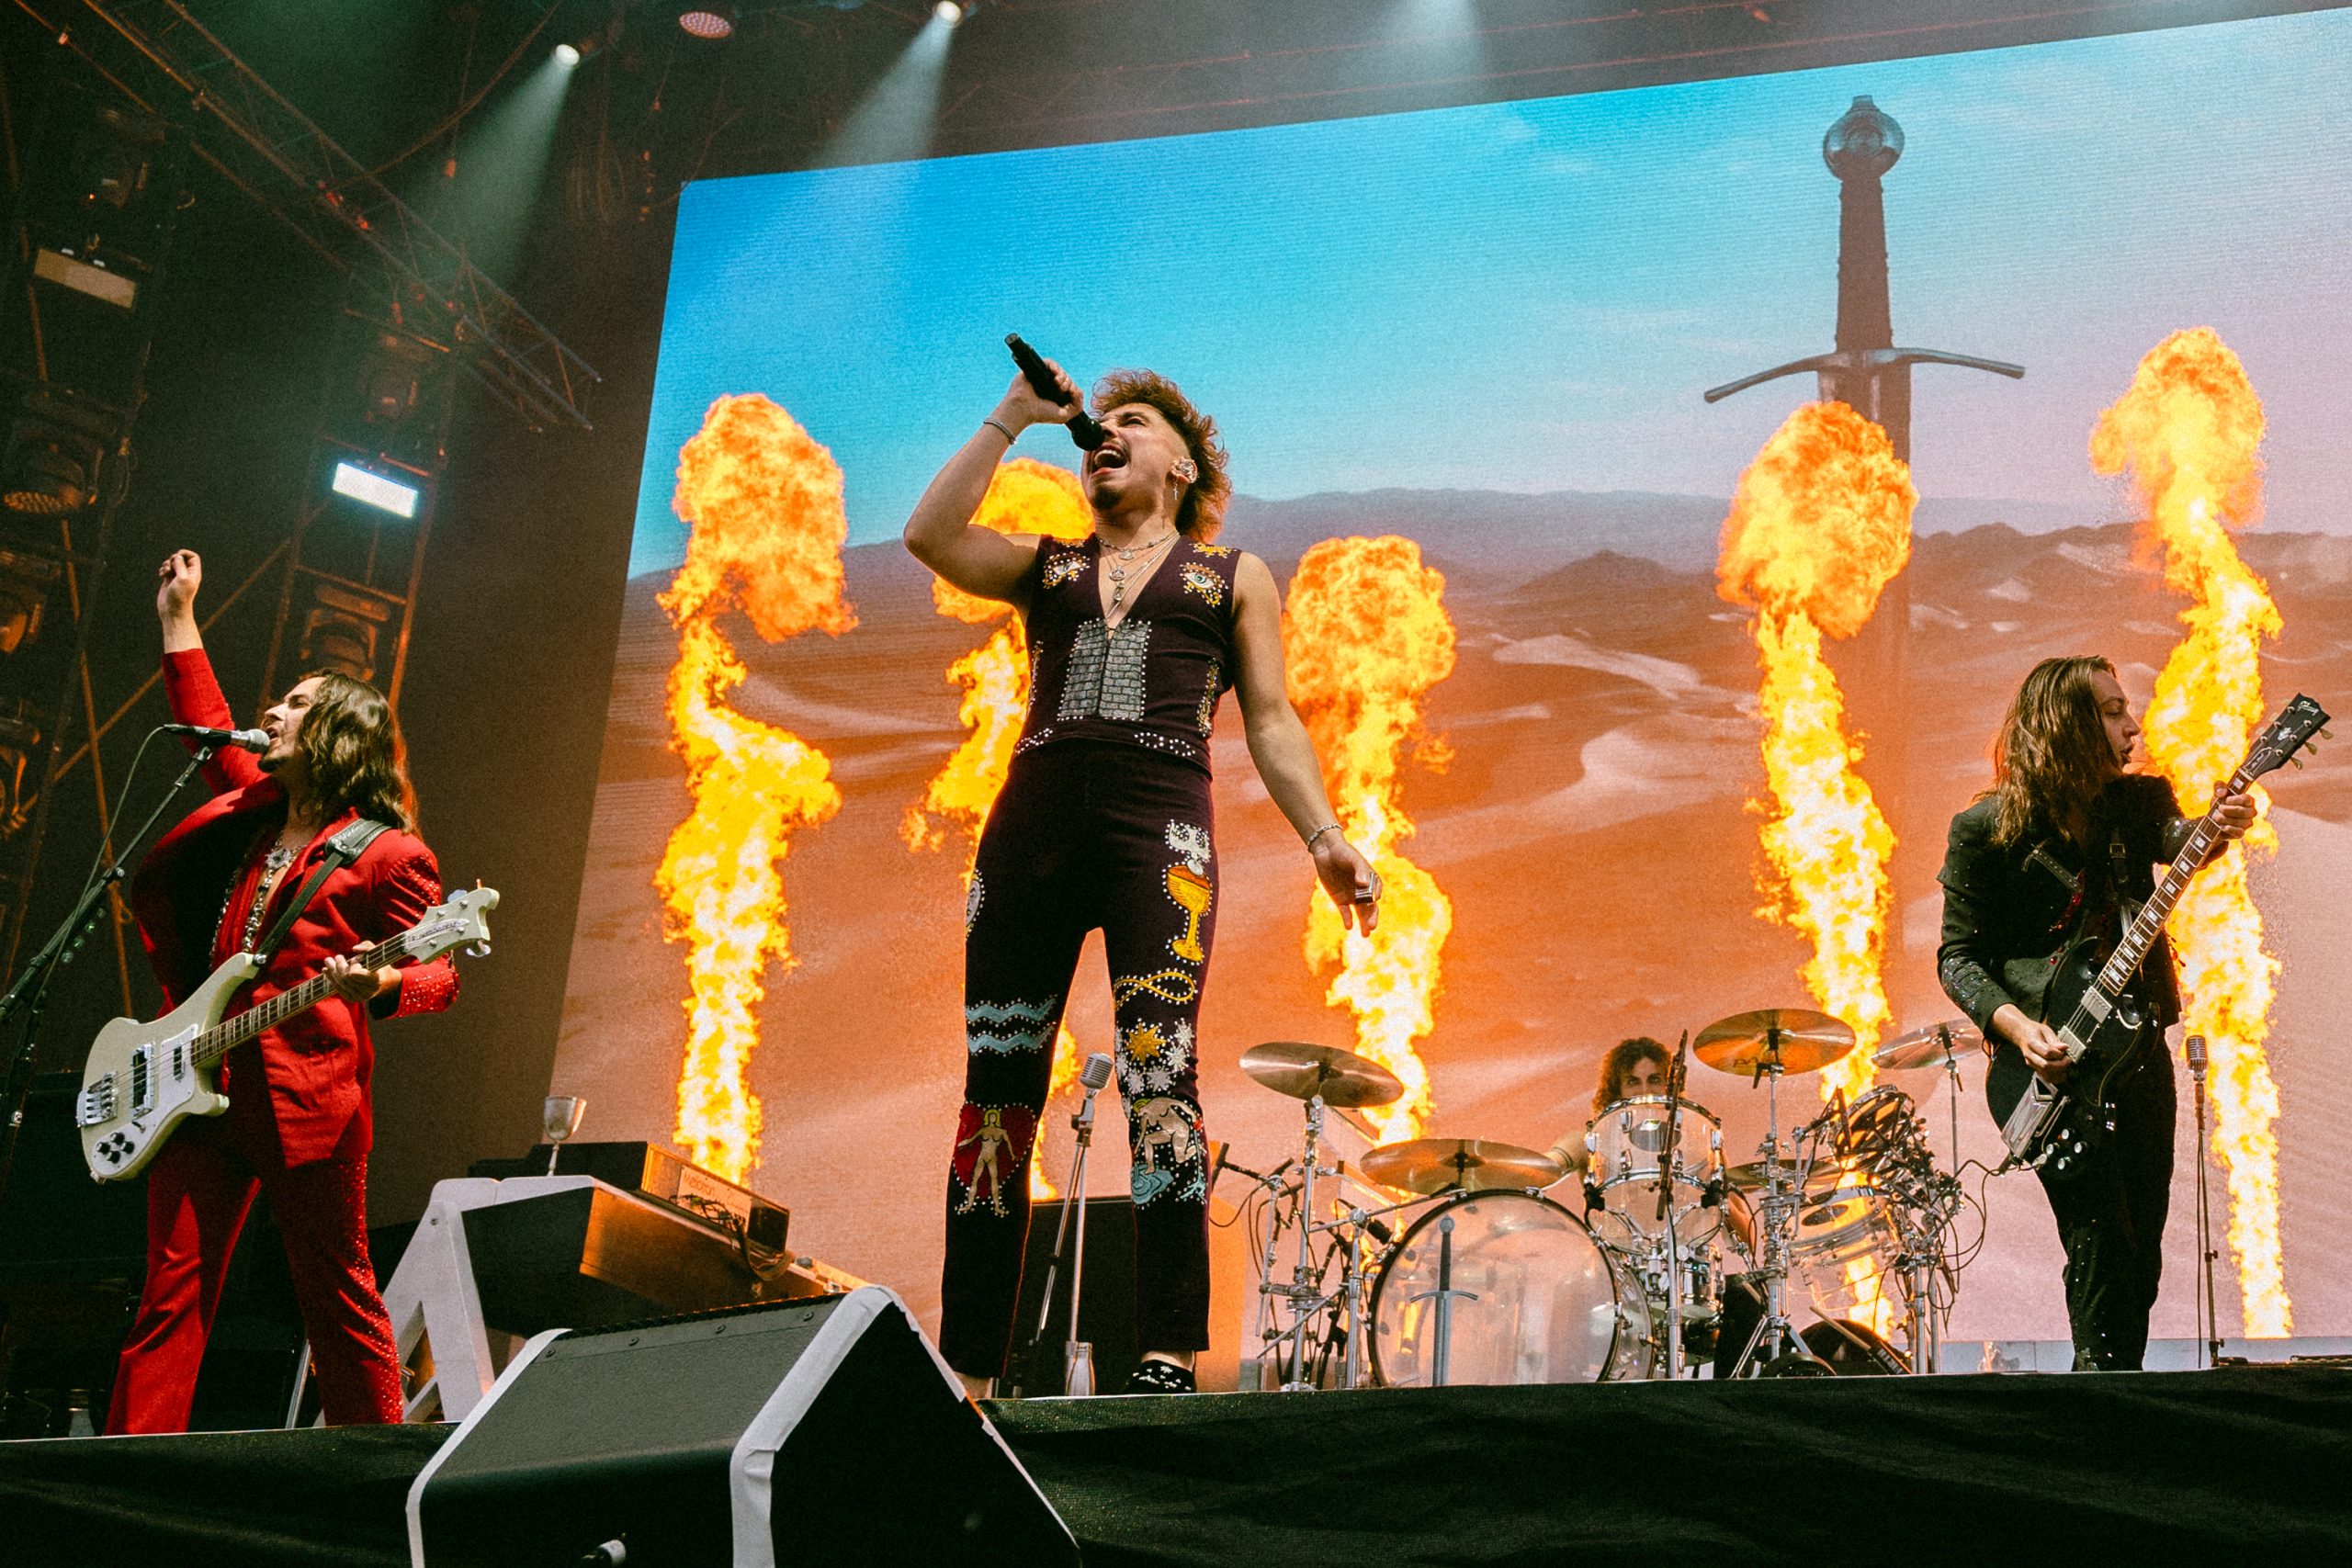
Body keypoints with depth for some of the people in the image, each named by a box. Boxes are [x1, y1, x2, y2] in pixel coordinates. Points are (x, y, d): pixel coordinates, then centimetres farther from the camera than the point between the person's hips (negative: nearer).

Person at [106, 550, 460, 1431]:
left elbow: (441, 974, -5)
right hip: (201, 1087, 7)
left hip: (306, 1099, -7)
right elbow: (209, 728, 33)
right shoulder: (253, 809, 17)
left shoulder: (386, 854, -4)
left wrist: (379, 986, -26)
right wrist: (178, 619, 34)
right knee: (171, 1293, 3)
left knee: (338, 1299, -1)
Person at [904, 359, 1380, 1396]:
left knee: (1158, 1075, -20)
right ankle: (968, 1371, -2)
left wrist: (1324, 837, -2)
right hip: (1032, 819, 3)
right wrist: (1013, 419, 14)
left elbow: (1271, 724, 13)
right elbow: (929, 536, 9)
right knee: (996, 1096, -3)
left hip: (1159, 821, -3)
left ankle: (1168, 1361, -25)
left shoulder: (1233, 576, 22)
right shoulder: (1045, 567, 27)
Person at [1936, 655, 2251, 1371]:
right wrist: (2018, 1028, -20)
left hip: (2140, 1048, 5)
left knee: (2142, 1250, 9)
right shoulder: (1986, 829, -6)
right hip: (2057, 1063, -5)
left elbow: (2174, 836, -13)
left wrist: (2216, 828, -35)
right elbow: (1958, 958, -5)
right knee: (2102, 1249, -11)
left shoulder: (2137, 801, 9)